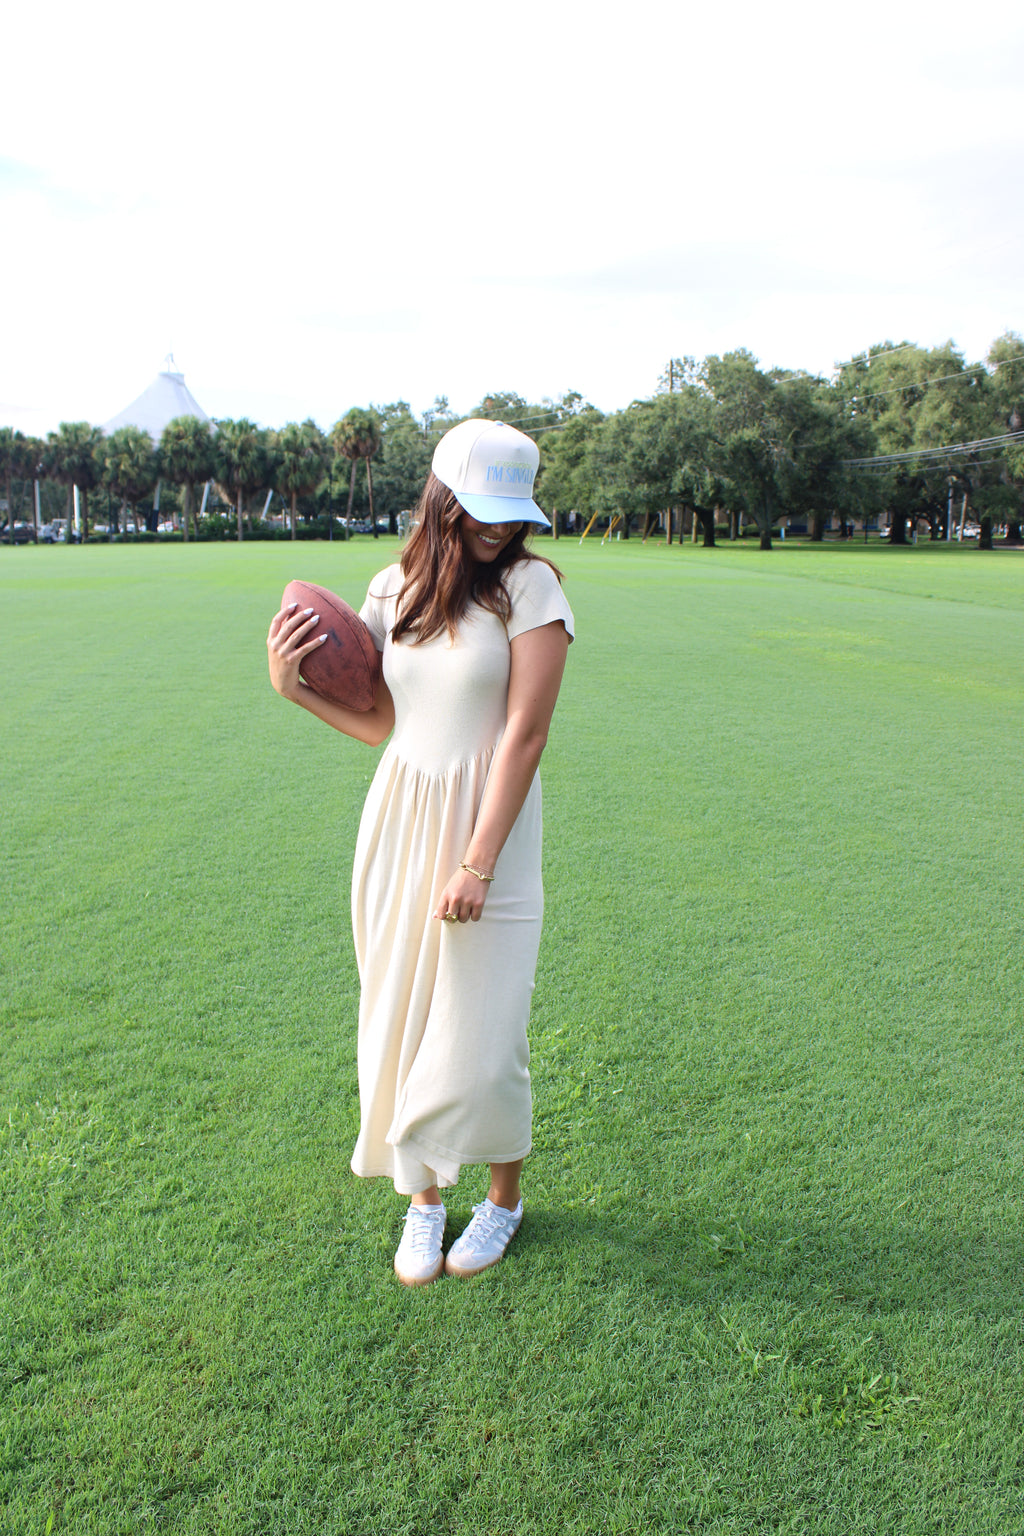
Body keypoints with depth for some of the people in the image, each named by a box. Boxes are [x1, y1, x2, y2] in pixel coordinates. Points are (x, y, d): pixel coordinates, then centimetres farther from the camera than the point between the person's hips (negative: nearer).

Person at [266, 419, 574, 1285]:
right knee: (401, 1025, 10)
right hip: (398, 824, 5)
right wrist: (292, 686, -7)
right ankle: (422, 1200, 32)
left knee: (478, 1037, 0)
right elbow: (377, 723, 9)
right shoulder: (394, 590, 6)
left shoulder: (530, 585, -9)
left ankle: (505, 1196, 28)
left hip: (488, 825, -4)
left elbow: (526, 733, -14)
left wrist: (477, 865, -17)